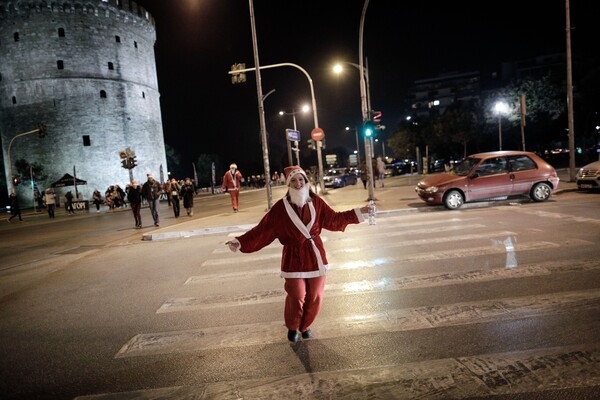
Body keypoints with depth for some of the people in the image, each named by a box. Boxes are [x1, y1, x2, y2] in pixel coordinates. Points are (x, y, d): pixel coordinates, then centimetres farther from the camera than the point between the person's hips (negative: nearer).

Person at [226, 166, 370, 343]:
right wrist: (240, 242, -18)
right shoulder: (281, 207, -10)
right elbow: (262, 229, -10)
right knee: (296, 297, 0)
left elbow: (334, 219, 10)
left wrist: (359, 212, 10)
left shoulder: (316, 202, -2)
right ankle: (292, 327, 32)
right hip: (294, 257, -3)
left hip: (315, 255, 3)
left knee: (314, 296, 10)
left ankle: (305, 326, 39)